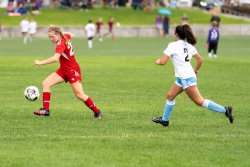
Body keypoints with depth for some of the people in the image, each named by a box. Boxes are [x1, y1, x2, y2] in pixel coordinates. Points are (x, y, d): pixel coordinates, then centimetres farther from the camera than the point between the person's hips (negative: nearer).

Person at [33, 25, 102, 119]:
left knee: (79, 95, -6)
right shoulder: (64, 36, 0)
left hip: (73, 71, -9)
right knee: (46, 83, -4)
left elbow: (55, 58, -41)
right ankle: (46, 109, -8)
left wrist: (41, 63, -37)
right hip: (63, 70, 9)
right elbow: (71, 35, 25)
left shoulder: (60, 44, -25)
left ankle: (97, 112, 11)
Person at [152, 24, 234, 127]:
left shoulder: (173, 45, -11)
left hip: (186, 79, -9)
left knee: (199, 101, -6)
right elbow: (200, 60, 13)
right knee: (170, 96, 17)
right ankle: (165, 120, 26)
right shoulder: (189, 46, 11)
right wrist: (195, 70, 28)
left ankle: (224, 110, -7)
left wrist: (158, 61, 9)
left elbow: (163, 61, -13)